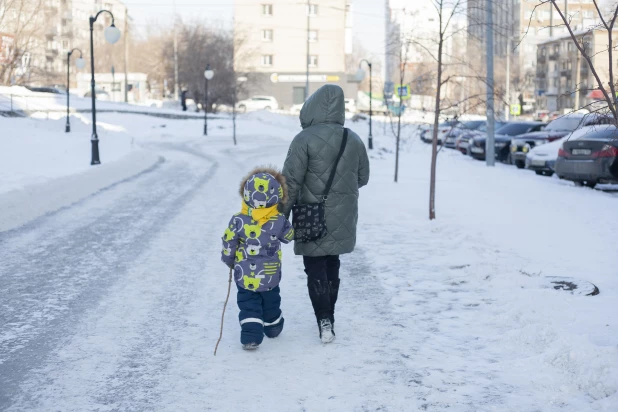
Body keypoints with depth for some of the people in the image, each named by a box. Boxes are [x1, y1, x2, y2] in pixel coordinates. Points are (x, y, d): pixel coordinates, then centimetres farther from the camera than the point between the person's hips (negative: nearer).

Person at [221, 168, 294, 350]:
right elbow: (289, 236, 3)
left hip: (245, 276, -1)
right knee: (271, 302, 24)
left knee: (248, 305, 9)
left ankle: (251, 337, -2)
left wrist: (229, 261, 11)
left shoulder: (238, 220, -17)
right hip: (270, 275, 1)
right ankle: (273, 328, 42)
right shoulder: (279, 221, -16)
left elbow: (228, 244, -7)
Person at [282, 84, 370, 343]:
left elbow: (290, 182, -16)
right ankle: (328, 316, 25)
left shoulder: (305, 139, -16)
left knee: (315, 268, 6)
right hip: (342, 219, 5)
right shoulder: (354, 140, 1)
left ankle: (324, 319, -5)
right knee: (332, 264, 18)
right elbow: (363, 178, 11)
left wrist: (282, 216, -8)